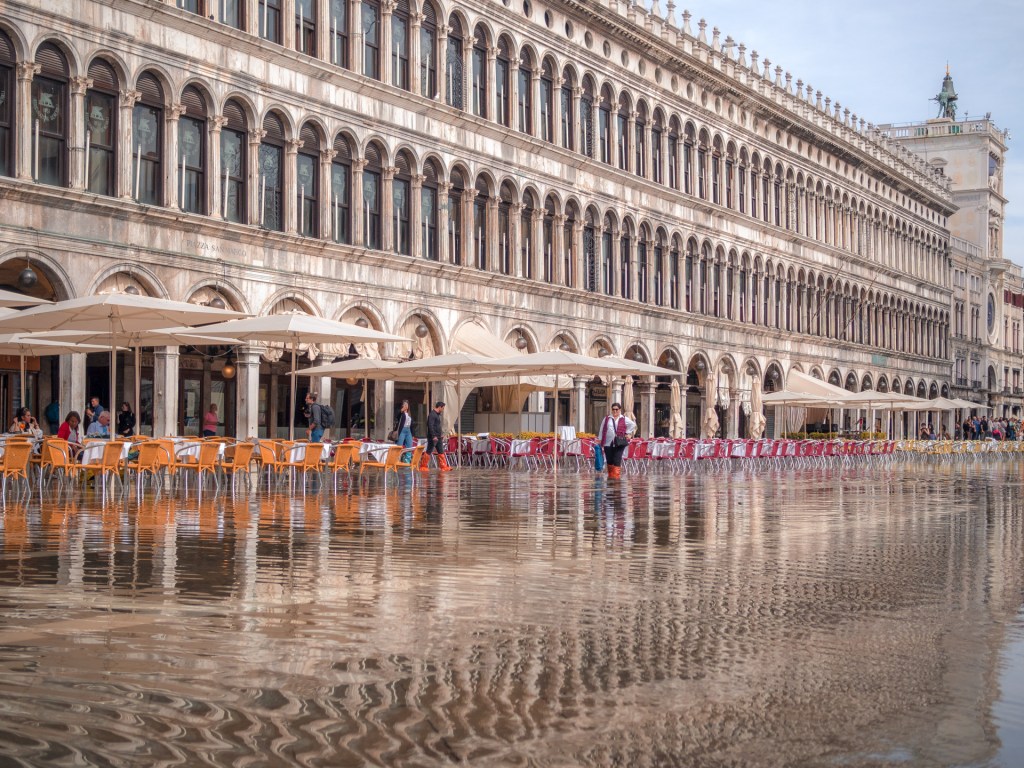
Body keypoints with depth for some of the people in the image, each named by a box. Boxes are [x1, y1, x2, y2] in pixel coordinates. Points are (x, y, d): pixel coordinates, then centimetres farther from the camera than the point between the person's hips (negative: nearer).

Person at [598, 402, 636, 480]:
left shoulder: (624, 419, 5)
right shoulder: (607, 418, 11)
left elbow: (633, 425, 13)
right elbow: (602, 429, 13)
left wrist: (627, 433, 7)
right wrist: (599, 439, 9)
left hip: (619, 443, -2)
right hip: (608, 443, 2)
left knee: (617, 460, -9)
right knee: (609, 460, 6)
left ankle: (616, 475, -10)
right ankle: (610, 475, 20)